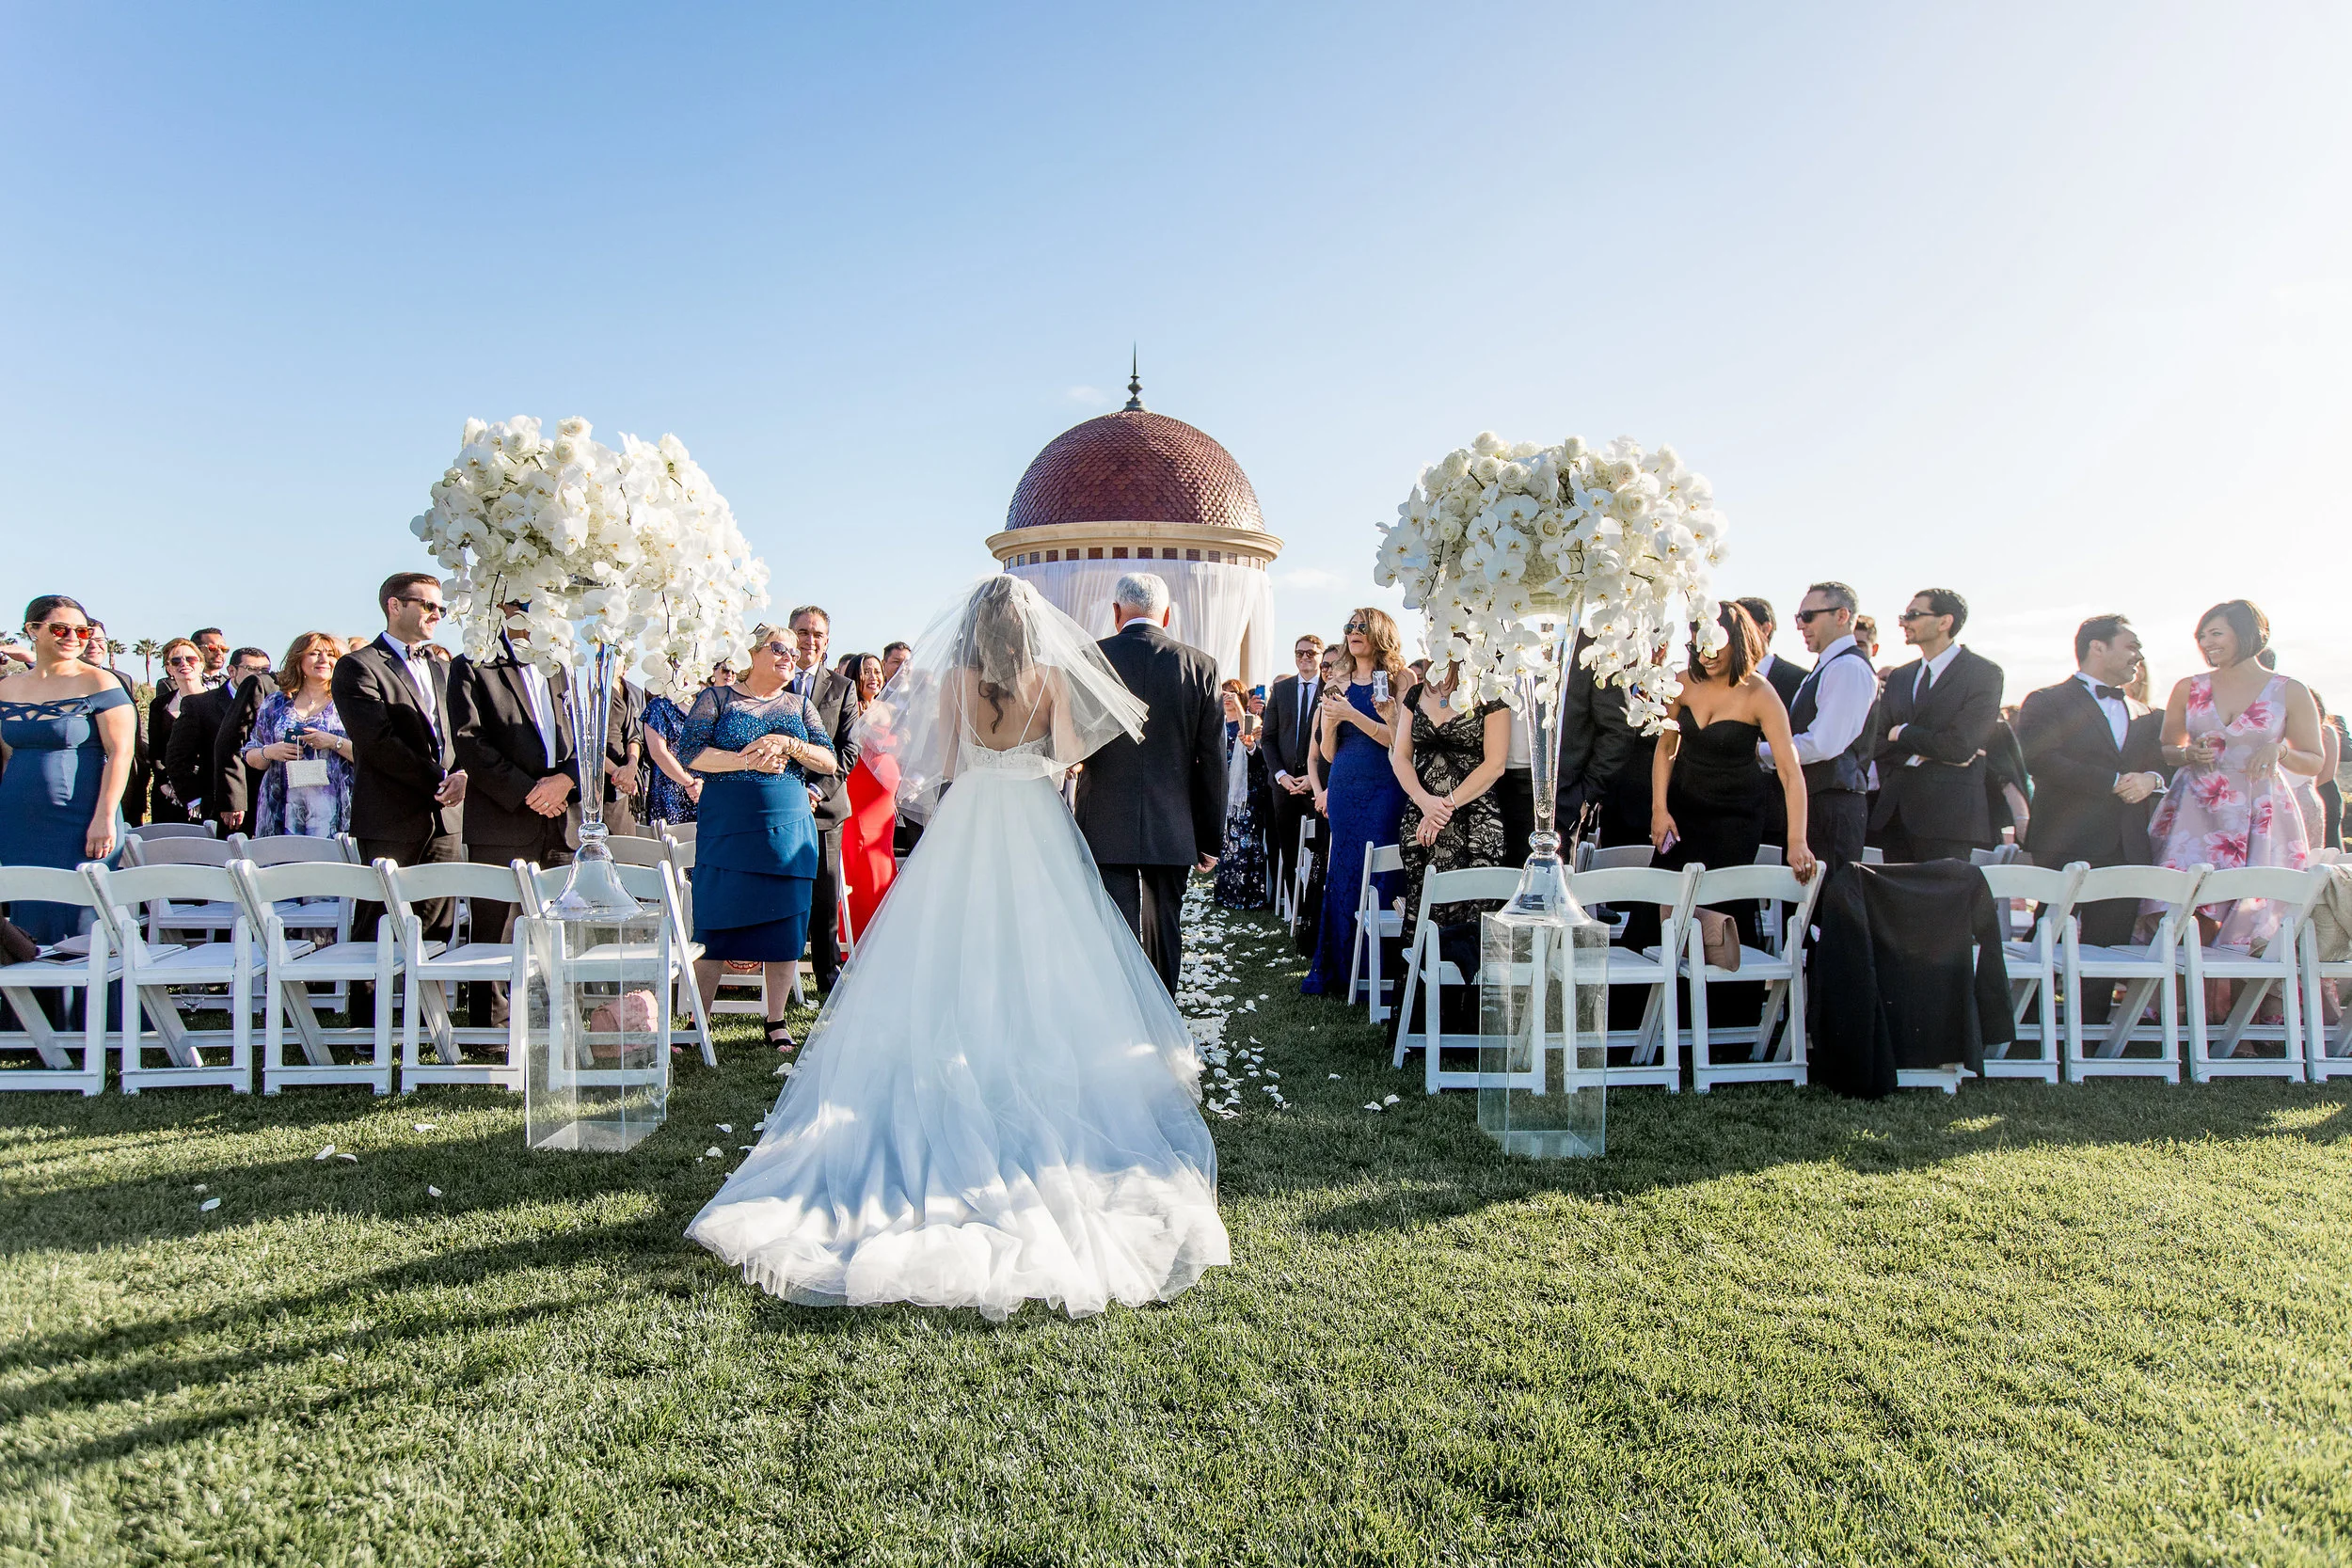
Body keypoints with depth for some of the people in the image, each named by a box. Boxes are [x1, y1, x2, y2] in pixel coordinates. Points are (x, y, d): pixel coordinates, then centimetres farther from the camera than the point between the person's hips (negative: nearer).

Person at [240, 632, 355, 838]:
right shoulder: (275, 703, 14)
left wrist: (334, 742, -15)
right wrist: (269, 752, -4)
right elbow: (250, 757, 16)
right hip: (282, 803, 3)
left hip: (331, 805, -2)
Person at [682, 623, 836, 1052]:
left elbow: (830, 761, 5)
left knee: (785, 928, 2)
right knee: (714, 925, -2)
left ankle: (777, 1022, 13)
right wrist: (749, 761, -14)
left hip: (789, 830, 3)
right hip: (727, 830, -2)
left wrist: (786, 744, -11)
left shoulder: (801, 706, 14)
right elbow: (691, 752, -6)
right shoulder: (717, 698, 7)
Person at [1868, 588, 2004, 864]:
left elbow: (1960, 746, -13)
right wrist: (1921, 754, -9)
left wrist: (1902, 734, -1)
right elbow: (1878, 743, 9)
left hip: (1947, 814, -5)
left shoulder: (1984, 673, -3)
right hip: (1896, 811, 6)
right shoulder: (1899, 677, 16)